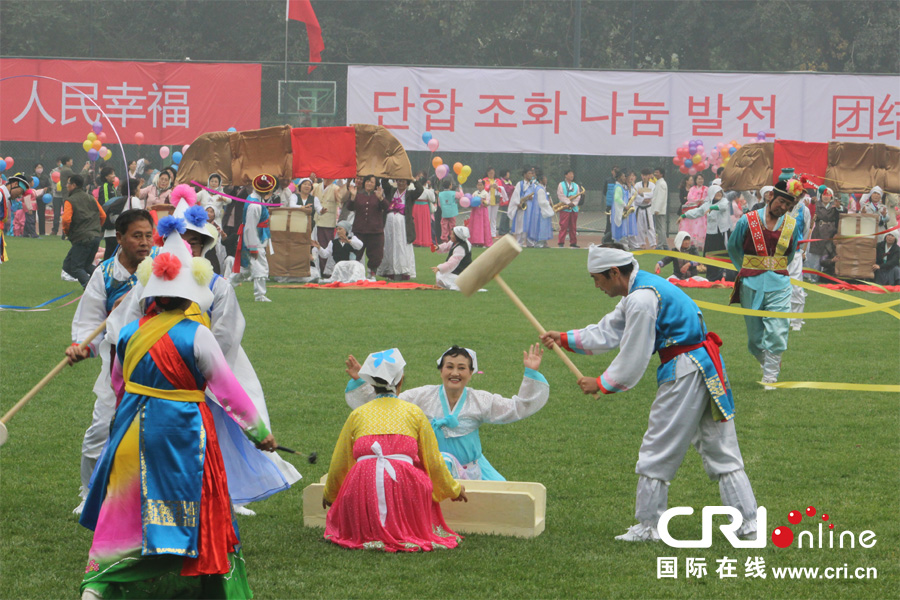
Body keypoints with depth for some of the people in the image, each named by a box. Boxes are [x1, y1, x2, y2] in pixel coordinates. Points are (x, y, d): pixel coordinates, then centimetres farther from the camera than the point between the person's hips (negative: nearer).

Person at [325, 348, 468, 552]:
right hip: (404, 486, -1)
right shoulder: (414, 413, 14)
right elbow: (433, 462, 16)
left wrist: (329, 495, 43)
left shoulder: (357, 415, 18)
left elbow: (339, 464, 24)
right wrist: (453, 490, 34)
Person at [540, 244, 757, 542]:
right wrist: (564, 339, 22)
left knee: (658, 451, 3)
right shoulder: (644, 287, 15)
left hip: (684, 373, -10)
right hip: (709, 370, 10)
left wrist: (601, 384, -1)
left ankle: (648, 525, 11)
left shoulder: (641, 300, -18)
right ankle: (748, 524, 12)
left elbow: (633, 359, -14)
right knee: (721, 452, 11)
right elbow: (609, 332, 23)